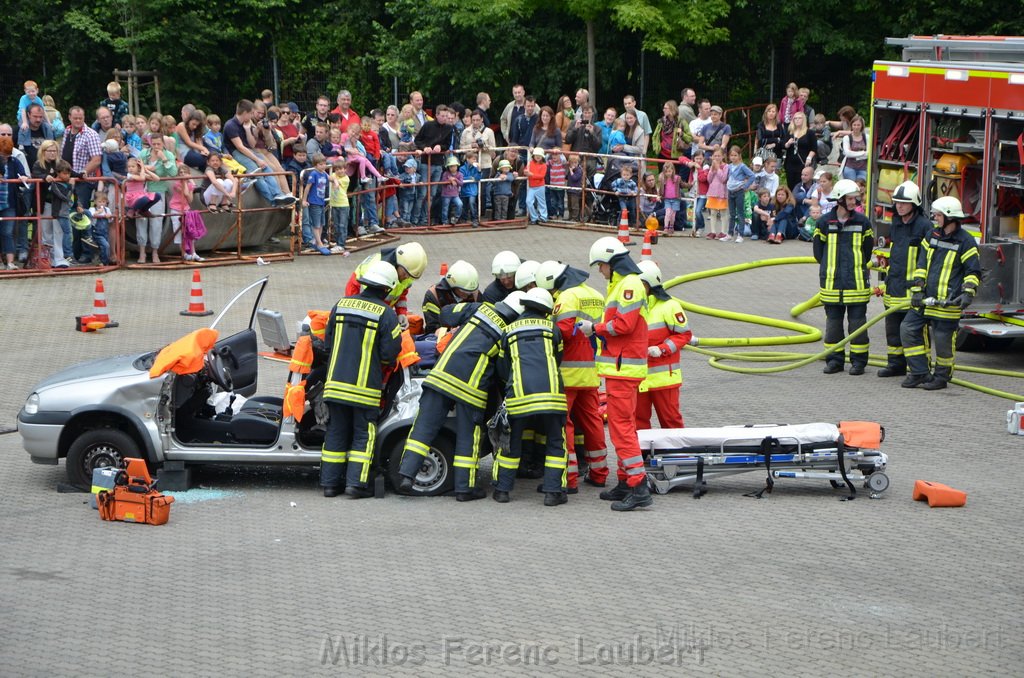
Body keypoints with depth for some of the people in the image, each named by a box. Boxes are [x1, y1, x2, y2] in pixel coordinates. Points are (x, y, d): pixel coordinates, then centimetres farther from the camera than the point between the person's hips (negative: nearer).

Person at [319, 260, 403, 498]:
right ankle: (356, 482, -1)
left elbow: (327, 340, 14)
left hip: (335, 382, 4)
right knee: (363, 435, 5)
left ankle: (330, 481, 14)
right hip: (365, 386, -4)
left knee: (336, 432, 13)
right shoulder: (386, 313, -8)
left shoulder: (341, 304, 7)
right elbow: (390, 353, -10)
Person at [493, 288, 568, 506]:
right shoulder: (552, 328, 14)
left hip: (519, 394, 1)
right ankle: (553, 491, 3)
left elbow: (502, 369, 19)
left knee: (512, 442, 15)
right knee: (555, 443, 10)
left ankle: (502, 489, 15)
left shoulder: (509, 330, 17)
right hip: (551, 393, -1)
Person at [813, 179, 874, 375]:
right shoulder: (825, 222, 1)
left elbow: (867, 250, 9)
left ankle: (859, 360, 10)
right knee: (833, 321, 7)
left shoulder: (862, 222, 1)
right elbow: (818, 250, 9)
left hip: (857, 283, -1)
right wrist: (829, 269, 7)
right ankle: (834, 360, 16)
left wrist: (857, 268, 9)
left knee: (857, 322, 2)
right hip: (832, 283, 1)